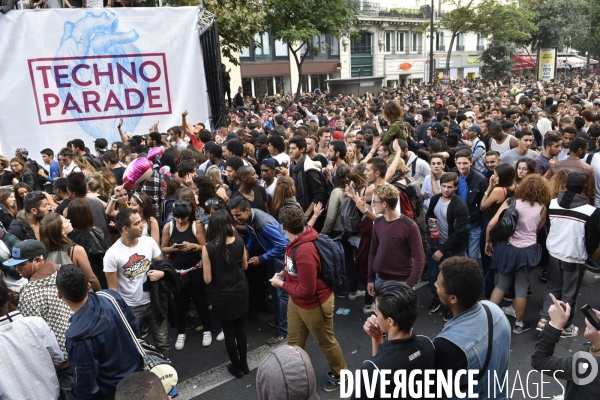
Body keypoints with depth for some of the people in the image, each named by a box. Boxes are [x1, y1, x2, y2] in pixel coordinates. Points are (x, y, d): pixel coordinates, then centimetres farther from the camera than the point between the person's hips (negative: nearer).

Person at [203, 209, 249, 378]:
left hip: (223, 296, -3)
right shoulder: (239, 241, -10)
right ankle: (244, 364, 34)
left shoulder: (208, 248, -20)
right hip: (240, 291, 4)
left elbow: (207, 279, -15)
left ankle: (236, 367, 29)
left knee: (229, 332, 14)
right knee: (240, 328, 20)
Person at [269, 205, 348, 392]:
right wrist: (285, 272, -4)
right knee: (294, 342, 21)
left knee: (325, 342, 18)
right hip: (296, 301, 8)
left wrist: (281, 284, -18)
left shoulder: (304, 252, -38)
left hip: (314, 304, -8)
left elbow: (307, 290, -31)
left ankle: (340, 374, 43)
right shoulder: (297, 241, -9)